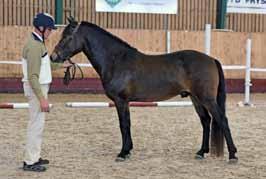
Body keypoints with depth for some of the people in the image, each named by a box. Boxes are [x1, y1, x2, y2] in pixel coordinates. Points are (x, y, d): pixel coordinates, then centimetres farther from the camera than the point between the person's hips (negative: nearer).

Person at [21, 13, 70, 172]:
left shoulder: (38, 43, 10)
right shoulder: (34, 46, -22)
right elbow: (32, 76, -25)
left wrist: (61, 65, 24)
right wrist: (42, 99, -27)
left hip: (40, 87, 11)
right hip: (36, 88, -11)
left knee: (37, 123, 18)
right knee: (37, 124, -5)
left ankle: (34, 157, 28)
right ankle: (30, 162, 0)